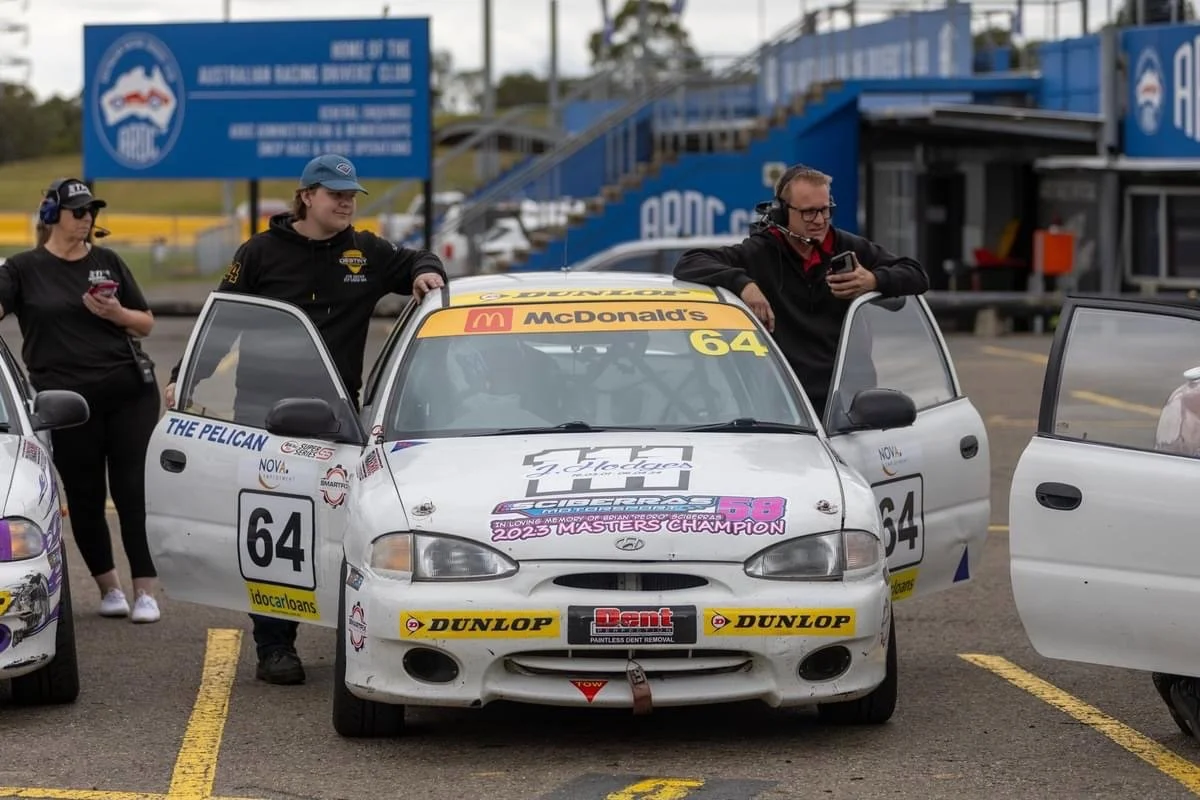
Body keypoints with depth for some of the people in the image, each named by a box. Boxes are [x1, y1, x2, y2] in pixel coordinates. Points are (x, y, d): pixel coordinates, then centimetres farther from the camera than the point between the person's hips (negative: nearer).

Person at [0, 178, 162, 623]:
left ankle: (145, 592, -3)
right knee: (84, 498, 5)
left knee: (134, 491, -4)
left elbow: (146, 323, 15)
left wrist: (118, 314, -5)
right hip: (68, 400, -2)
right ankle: (108, 588, 19)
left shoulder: (108, 263, 12)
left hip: (129, 391, 2)